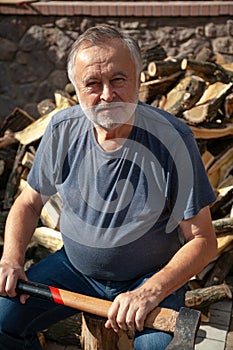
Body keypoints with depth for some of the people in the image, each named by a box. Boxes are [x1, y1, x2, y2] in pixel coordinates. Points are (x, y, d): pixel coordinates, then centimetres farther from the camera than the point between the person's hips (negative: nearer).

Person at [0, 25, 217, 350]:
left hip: (152, 276, -3)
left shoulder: (173, 139, -20)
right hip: (74, 266, 3)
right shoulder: (62, 129, -9)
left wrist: (150, 292, -27)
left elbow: (203, 241, -15)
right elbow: (29, 202, 5)